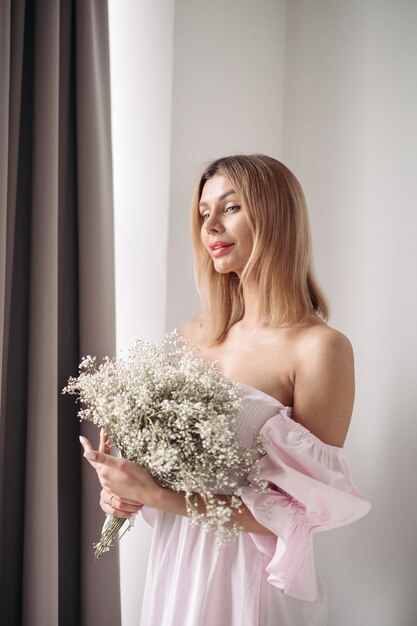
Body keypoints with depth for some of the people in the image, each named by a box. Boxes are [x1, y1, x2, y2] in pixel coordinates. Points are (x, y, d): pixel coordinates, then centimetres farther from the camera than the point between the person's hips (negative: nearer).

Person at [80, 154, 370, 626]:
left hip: (251, 577, -5)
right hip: (174, 563, 5)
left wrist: (158, 496, -23)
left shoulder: (319, 348, -18)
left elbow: (301, 512, -18)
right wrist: (125, 487, -8)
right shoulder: (196, 333, 0)